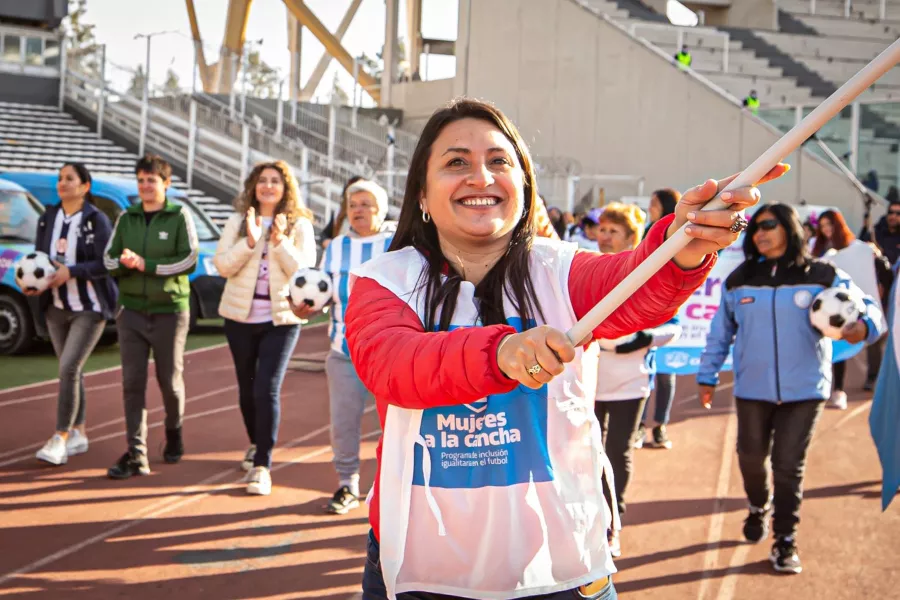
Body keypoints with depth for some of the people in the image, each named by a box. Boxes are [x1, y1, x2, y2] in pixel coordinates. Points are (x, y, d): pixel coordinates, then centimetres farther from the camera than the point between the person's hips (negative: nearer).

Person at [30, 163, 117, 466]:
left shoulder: (97, 220, -10)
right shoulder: (48, 218, 7)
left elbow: (106, 263, -15)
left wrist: (71, 272, -25)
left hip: (89, 308, -6)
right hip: (56, 307, 6)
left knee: (69, 368, -14)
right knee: (70, 371, 11)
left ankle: (61, 439, -9)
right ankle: (78, 434, 22)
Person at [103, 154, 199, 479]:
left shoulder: (179, 216, -3)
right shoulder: (126, 218, 8)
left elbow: (189, 259, -13)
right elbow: (109, 258, 6)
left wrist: (146, 264, -18)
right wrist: (123, 263, -17)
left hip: (170, 311, -3)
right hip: (131, 310, 3)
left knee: (170, 379, 9)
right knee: (132, 382, -3)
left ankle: (174, 431, 36)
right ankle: (136, 455, -2)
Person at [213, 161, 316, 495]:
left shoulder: (300, 225, 0)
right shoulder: (238, 221, 4)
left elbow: (304, 271, -8)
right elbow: (222, 265, -5)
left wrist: (280, 241, -21)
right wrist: (249, 242, -19)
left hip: (282, 319, -3)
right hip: (241, 316, 3)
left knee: (267, 390, -13)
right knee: (247, 387, 15)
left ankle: (262, 466, -9)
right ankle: (256, 445, 39)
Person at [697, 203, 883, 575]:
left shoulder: (823, 276, -5)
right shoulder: (739, 280, 4)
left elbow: (866, 307, -6)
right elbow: (720, 332, 10)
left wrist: (864, 326, -29)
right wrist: (707, 376, 10)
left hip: (804, 390, -2)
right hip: (752, 389, 3)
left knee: (789, 466, 0)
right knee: (751, 458, 13)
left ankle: (785, 541, 13)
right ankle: (759, 508, 43)